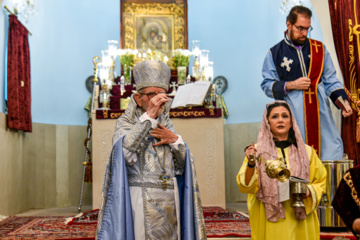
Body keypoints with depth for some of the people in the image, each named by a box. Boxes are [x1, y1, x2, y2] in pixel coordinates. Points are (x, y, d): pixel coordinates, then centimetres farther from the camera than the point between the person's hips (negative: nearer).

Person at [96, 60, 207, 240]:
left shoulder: (166, 124, 14)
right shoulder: (125, 122, 2)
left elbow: (183, 165, 9)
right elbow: (124, 152, -20)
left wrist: (175, 140, -9)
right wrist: (149, 116, -21)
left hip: (170, 203, 5)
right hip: (141, 203, -4)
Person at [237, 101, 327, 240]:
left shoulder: (306, 151, 6)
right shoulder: (258, 150, -1)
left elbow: (321, 182, 13)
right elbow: (245, 187, -5)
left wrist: (309, 191, -7)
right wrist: (251, 164, -22)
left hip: (299, 221, 2)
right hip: (269, 220, -2)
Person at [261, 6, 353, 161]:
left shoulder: (319, 49, 13)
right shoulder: (275, 53, 7)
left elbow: (330, 81, 12)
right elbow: (267, 85, 5)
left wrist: (342, 101, -4)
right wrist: (291, 85, -9)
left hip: (319, 111, 3)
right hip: (293, 115, -3)